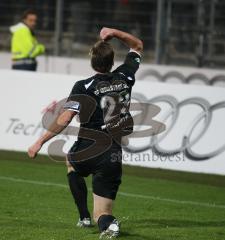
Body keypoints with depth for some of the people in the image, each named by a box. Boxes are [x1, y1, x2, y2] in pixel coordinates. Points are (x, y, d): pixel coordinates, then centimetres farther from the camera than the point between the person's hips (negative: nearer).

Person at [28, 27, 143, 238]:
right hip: (114, 158, 3)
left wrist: (40, 142, -9)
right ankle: (107, 223, -27)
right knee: (102, 215, 11)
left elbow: (64, 120, -15)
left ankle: (84, 216, 23)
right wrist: (115, 34, 10)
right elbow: (137, 45, 23)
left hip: (88, 151, -3)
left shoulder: (84, 87, -8)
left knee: (71, 162, 36)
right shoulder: (124, 78, 6)